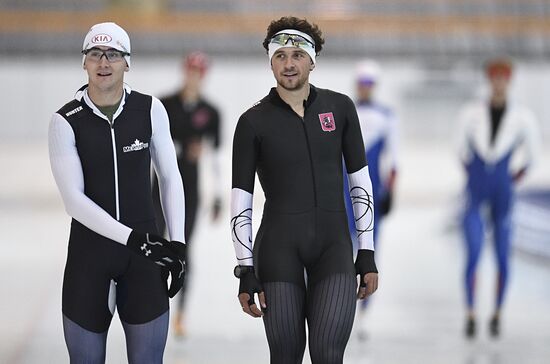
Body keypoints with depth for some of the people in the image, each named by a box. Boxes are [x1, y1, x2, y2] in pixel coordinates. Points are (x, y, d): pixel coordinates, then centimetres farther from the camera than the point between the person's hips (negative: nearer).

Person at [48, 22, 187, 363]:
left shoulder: (150, 110, 0)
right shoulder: (66, 121, -7)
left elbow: (170, 177, 8)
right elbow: (73, 198, -12)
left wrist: (178, 244, 1)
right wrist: (133, 238, -20)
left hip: (146, 250, 1)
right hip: (89, 253, -1)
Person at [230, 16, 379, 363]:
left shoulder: (339, 107, 4)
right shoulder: (254, 121, -2)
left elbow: (360, 181, 9)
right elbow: (240, 202, 0)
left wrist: (367, 254, 4)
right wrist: (246, 272, -5)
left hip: (333, 244, 1)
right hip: (279, 246, -1)